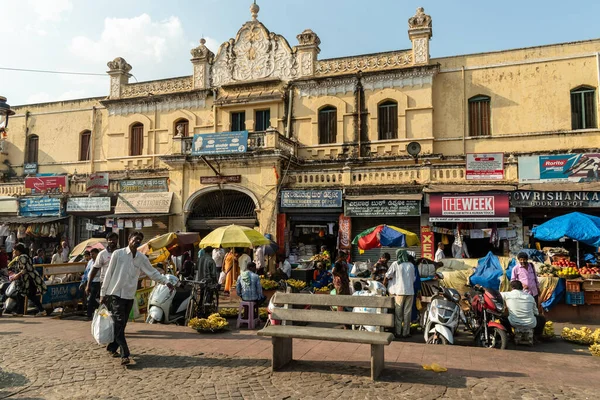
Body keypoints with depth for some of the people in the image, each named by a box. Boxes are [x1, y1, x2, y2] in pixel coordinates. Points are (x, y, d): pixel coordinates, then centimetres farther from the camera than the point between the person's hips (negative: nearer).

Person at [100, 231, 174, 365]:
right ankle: (125, 355, -12)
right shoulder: (118, 254, -5)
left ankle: (112, 348, 32)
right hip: (115, 294, -4)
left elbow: (153, 273, 6)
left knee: (121, 324, 12)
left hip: (129, 296, 4)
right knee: (119, 324, -10)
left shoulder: (142, 258, 5)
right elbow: (109, 273, -1)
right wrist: (103, 293, 1)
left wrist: (166, 281, -8)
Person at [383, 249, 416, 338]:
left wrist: (383, 286, 10)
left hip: (399, 292, -3)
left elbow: (387, 276, -3)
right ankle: (406, 332, 10)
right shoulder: (411, 265, 9)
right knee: (407, 312, 7)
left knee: (398, 313, 4)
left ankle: (397, 332, 5)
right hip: (410, 292, 3)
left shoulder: (395, 264, -2)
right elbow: (413, 279, 14)